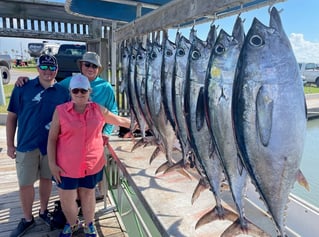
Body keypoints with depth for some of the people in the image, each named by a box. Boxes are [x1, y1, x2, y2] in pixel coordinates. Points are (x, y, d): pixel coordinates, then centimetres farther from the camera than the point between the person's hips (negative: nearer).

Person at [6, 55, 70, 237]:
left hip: (52, 145, 1)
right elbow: (12, 117, 1)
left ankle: (44, 211, 39)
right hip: (27, 144, -1)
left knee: (47, 179, 16)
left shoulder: (63, 93, -2)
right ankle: (27, 219, 29)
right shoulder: (22, 89, -4)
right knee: (25, 184, 8)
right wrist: (10, 144, 0)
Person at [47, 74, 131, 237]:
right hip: (67, 166, -1)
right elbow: (52, 139, -4)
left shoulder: (99, 110, -2)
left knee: (88, 194, 18)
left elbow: (119, 120, 11)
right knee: (66, 199, 12)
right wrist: (52, 164, -6)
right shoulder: (61, 110, -8)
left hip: (92, 164, 1)